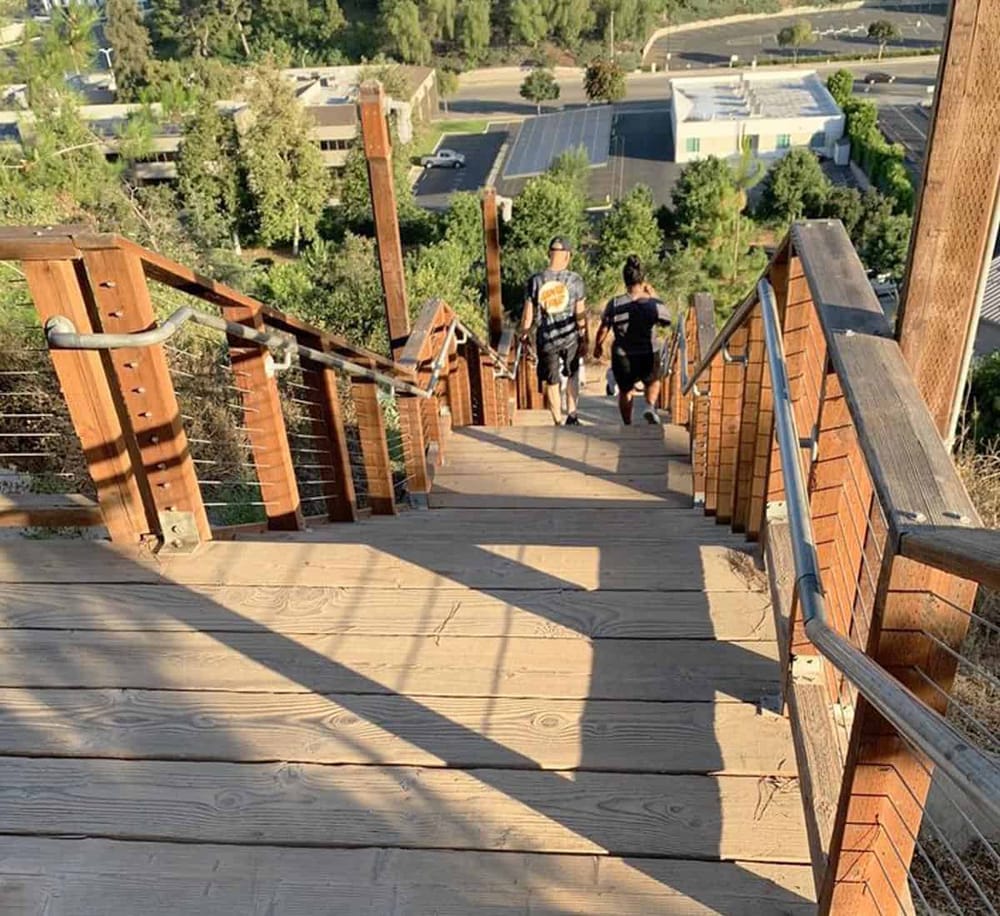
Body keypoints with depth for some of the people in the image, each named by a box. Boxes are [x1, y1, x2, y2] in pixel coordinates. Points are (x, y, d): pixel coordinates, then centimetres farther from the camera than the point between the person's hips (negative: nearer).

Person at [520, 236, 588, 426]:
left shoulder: (535, 281, -6)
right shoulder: (575, 280, -7)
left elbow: (528, 316, -3)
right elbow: (580, 315, -4)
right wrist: (584, 340, 6)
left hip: (546, 340, 0)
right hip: (571, 338, 0)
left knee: (552, 383, 12)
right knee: (572, 376, 23)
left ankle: (558, 423, 20)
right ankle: (572, 415, 14)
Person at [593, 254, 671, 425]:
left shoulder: (614, 304, -15)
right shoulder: (654, 304, -16)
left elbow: (603, 330, -4)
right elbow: (666, 321, 5)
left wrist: (598, 346, 15)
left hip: (622, 357, 0)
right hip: (648, 356, 0)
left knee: (625, 391, 26)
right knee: (652, 382, 31)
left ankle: (628, 426, 35)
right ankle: (650, 406, 5)